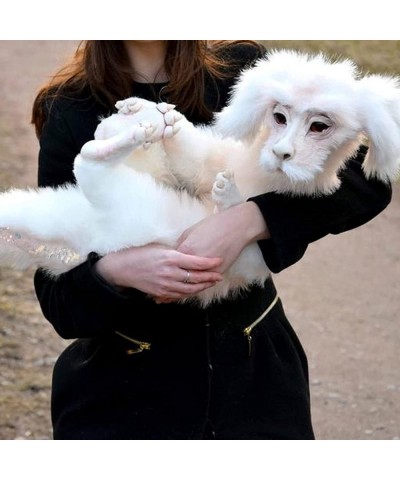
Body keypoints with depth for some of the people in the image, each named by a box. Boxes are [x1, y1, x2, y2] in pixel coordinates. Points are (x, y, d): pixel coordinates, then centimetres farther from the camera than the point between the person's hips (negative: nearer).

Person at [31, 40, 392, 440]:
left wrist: (247, 222, -28)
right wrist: (113, 271, -32)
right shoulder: (71, 112, -8)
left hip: (252, 375, 2)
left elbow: (368, 179, -15)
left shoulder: (242, 69, -5)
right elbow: (54, 294, -10)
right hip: (127, 390, -1)